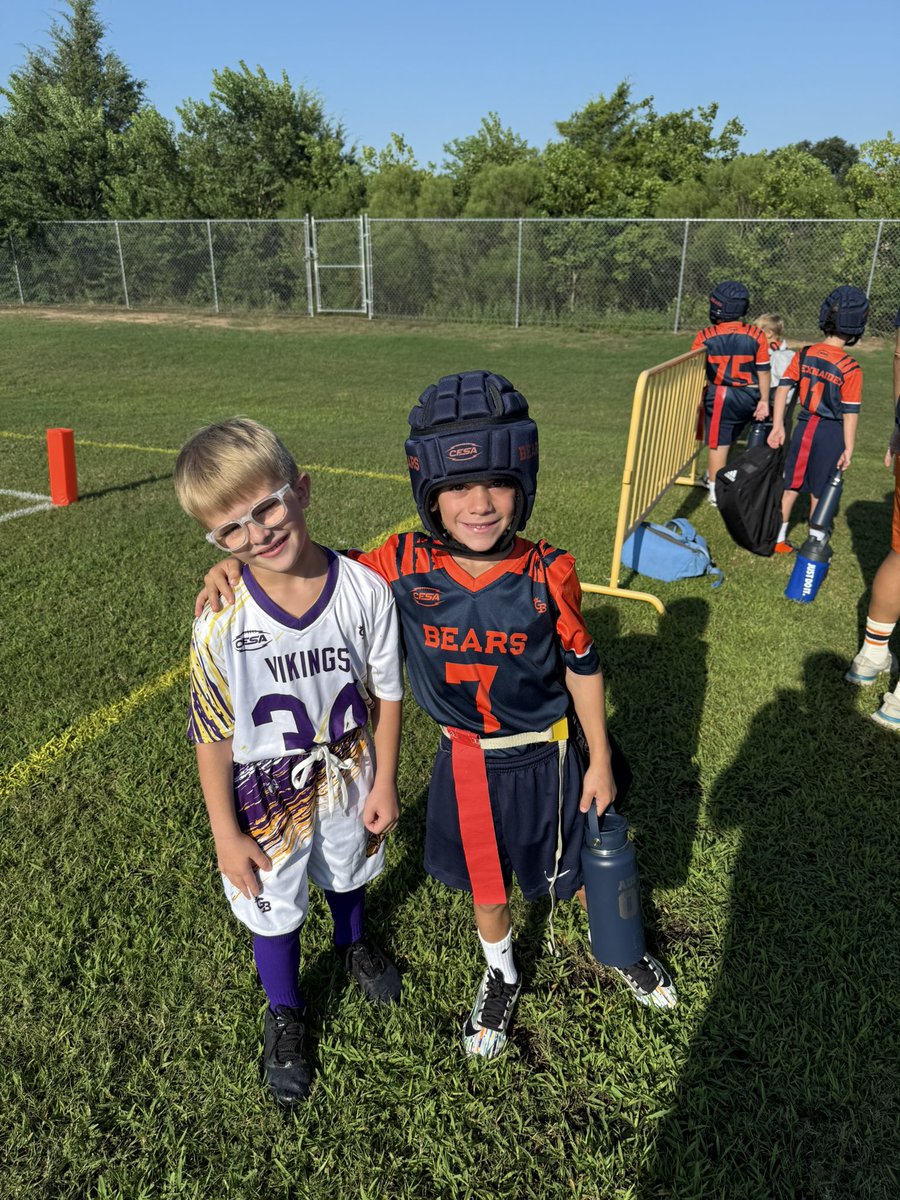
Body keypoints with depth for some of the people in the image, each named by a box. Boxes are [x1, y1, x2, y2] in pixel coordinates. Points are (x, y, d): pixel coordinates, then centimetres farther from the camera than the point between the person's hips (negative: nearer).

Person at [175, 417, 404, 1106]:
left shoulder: (365, 591, -23)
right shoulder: (221, 626, -25)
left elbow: (386, 694, -9)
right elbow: (214, 737, -14)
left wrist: (384, 783, -3)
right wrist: (226, 835, -8)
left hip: (349, 784, 2)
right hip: (268, 800, -1)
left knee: (347, 874, 30)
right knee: (275, 908, 21)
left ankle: (354, 943, 66)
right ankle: (285, 1014, 53)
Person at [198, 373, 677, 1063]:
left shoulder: (548, 573, -21)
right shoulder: (405, 566, -19)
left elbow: (582, 668, -7)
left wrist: (600, 762, 0)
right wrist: (240, 560, -19)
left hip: (543, 756, -1)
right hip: (465, 760, 1)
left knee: (575, 873, 21)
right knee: (485, 885, 23)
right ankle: (501, 975, 56)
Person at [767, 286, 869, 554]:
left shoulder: (804, 354, -3)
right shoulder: (851, 368, -14)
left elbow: (783, 388, -3)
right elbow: (850, 413, -12)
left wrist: (778, 426, 2)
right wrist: (848, 449, -5)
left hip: (804, 427, 3)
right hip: (832, 433, -3)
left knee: (792, 485, 15)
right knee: (820, 492, 9)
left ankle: (777, 539, 22)